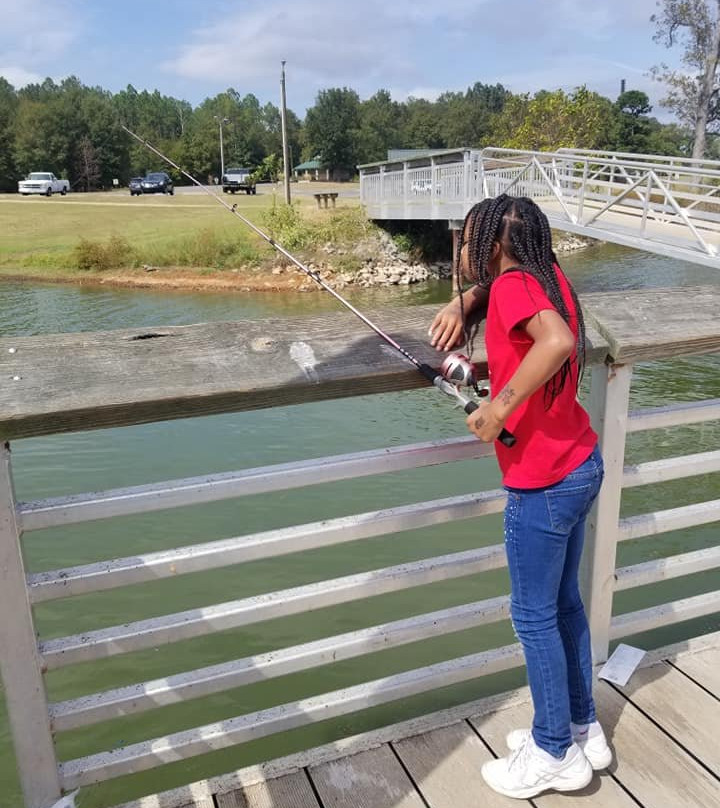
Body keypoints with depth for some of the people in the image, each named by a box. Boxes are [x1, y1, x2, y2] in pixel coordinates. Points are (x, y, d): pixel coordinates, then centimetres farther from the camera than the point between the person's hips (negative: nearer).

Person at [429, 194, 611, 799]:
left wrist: (498, 407, -28)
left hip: (542, 484, -9)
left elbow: (557, 340, -37)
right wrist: (460, 305, 3)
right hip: (580, 466, 9)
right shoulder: (546, 275, 6)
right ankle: (583, 730, 37)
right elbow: (486, 284, 23)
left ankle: (556, 754, 26)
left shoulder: (514, 284, -19)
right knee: (564, 603, 21)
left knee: (534, 616, 8)